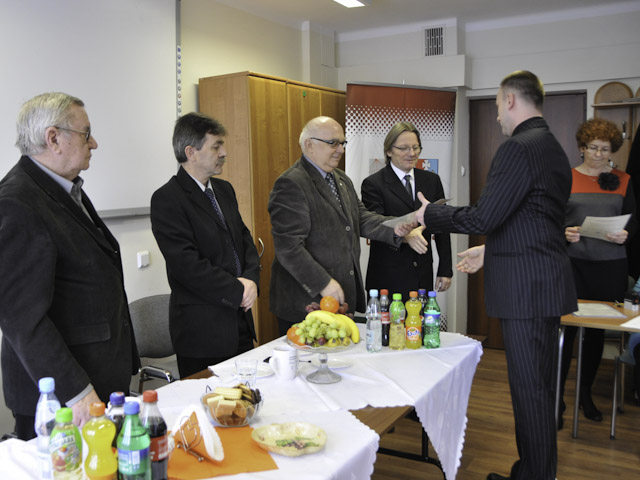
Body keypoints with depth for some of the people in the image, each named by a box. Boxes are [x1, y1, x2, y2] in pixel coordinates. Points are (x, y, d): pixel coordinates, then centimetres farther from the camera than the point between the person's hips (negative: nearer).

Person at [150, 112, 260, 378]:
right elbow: (187, 264, -20)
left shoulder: (224, 190, 12)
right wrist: (238, 291, -15)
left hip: (240, 322, 7)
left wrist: (251, 279, -6)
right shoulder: (167, 199, -13)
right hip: (202, 330, -7)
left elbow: (244, 238, 13)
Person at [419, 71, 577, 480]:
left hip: (526, 287, -10)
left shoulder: (519, 148, -16)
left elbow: (483, 217, -20)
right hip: (548, 282, 11)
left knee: (530, 388, 0)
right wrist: (490, 249, 26)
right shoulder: (553, 147, 16)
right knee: (540, 384, 18)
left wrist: (430, 213, -5)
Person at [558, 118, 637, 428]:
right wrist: (564, 232, -17)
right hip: (573, 263, -2)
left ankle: (586, 394, 26)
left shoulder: (622, 181, 9)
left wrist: (625, 234, -10)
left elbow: (633, 219, 11)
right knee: (566, 328, -5)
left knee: (597, 331, 10)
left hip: (610, 266, 3)